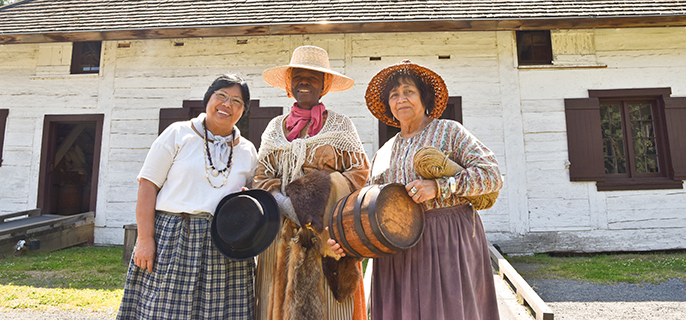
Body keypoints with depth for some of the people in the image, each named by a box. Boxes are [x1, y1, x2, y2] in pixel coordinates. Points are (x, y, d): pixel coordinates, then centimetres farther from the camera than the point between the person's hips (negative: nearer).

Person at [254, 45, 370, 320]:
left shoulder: (340, 125, 8)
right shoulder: (276, 127, 14)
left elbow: (360, 171, 0)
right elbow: (262, 177, 8)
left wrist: (318, 198, -14)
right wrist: (285, 204, -11)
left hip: (328, 230, -2)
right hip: (283, 232, 2)